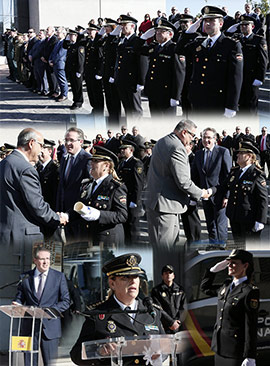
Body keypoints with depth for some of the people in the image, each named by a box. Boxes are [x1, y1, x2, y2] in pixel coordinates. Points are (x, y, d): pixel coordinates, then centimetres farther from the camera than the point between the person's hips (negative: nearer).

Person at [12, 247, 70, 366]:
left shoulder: (59, 277, 5)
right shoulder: (25, 277, 9)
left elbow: (66, 301, 3)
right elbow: (19, 297, 14)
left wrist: (50, 310, -13)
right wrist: (17, 304, -11)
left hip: (50, 326, -2)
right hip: (29, 327, 2)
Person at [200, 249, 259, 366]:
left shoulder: (250, 292, -12)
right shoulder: (226, 286, 10)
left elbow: (251, 327, -15)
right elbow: (205, 287, 29)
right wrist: (214, 270, 12)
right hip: (220, 348, 7)